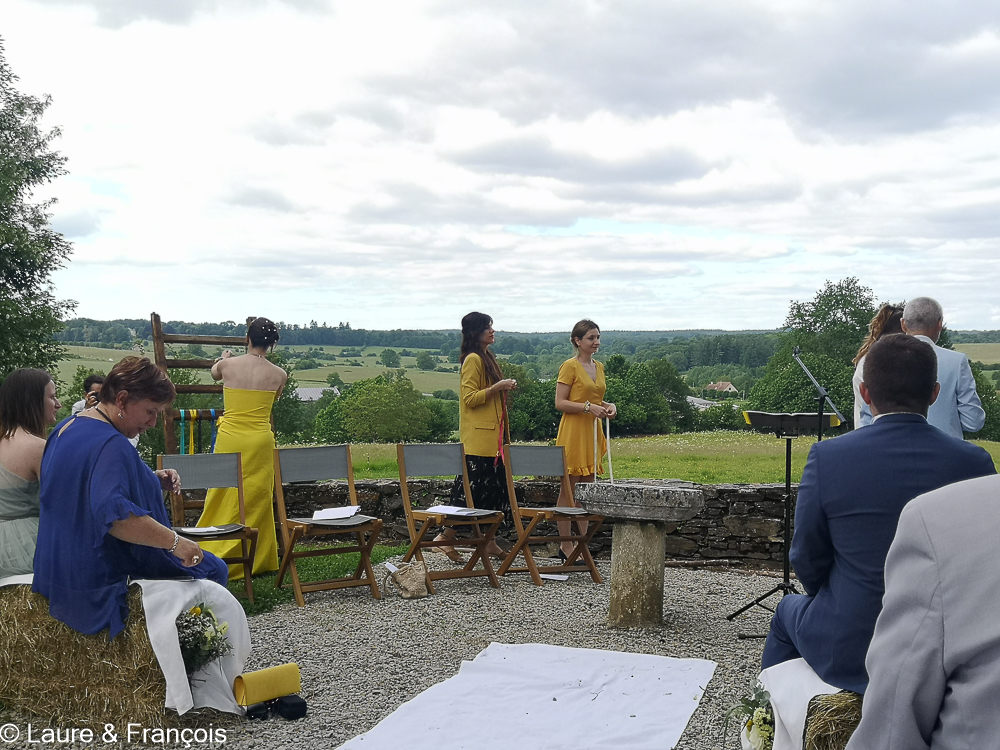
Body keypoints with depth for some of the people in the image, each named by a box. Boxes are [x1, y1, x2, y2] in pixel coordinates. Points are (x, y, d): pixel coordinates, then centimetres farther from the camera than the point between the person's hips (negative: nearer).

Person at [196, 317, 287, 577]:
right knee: (257, 501, 10)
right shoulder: (279, 375, -5)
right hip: (260, 441, 0)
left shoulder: (227, 365, -4)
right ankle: (258, 560, 19)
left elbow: (214, 372, 21)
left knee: (223, 500, 9)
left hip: (229, 439, 0)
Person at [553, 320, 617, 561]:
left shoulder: (599, 367, 14)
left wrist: (608, 406, 4)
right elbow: (560, 403, -12)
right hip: (573, 431, -8)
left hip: (593, 432, 8)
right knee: (568, 489, -2)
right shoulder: (570, 366, -9)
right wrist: (588, 407, -21)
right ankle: (565, 545, 4)